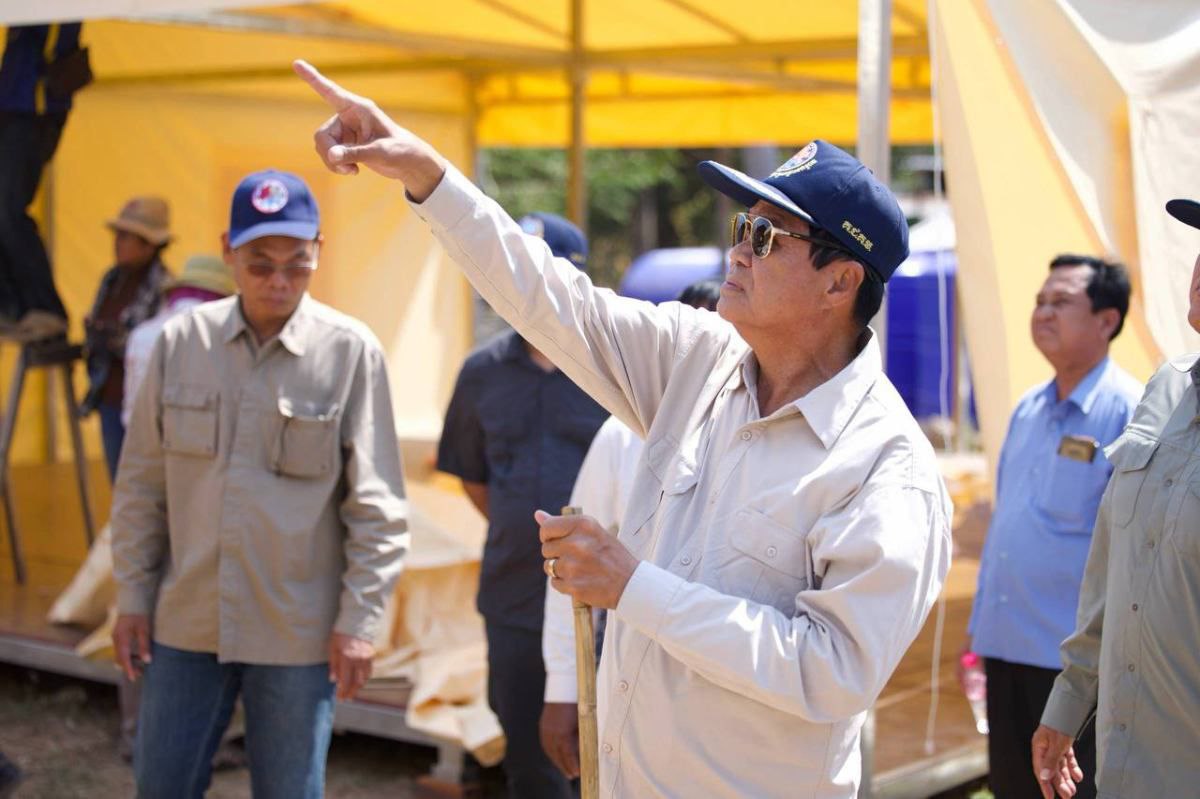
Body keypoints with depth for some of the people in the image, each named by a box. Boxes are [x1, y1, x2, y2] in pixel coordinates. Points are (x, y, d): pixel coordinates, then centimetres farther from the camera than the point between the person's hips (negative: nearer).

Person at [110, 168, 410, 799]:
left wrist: (359, 619, -8)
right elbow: (141, 484, 7)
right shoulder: (182, 340, 1)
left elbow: (377, 507, -5)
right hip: (186, 623, 3)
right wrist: (132, 596, 6)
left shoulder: (350, 352, -8)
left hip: (297, 631, -3)